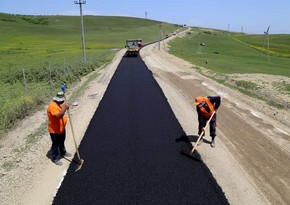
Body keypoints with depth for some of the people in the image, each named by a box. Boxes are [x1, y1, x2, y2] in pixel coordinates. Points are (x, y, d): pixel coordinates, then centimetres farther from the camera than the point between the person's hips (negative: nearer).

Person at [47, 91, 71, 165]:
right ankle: (56, 158, 27)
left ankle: (63, 152, 49)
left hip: (61, 129, 9)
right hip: (54, 131, -9)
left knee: (62, 142, 28)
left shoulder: (57, 104, 3)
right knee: (55, 144, 10)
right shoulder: (52, 106, -29)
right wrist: (64, 108, -45)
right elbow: (59, 116, -43)